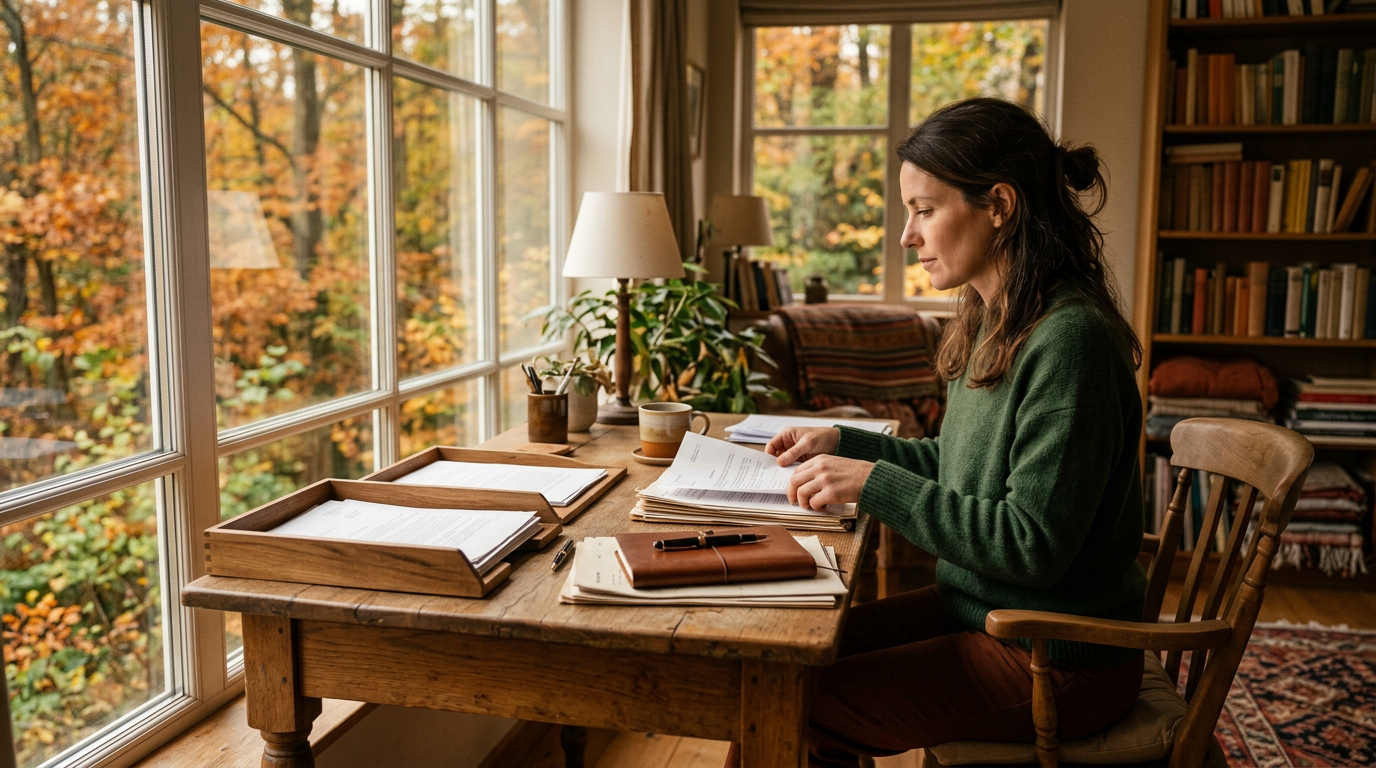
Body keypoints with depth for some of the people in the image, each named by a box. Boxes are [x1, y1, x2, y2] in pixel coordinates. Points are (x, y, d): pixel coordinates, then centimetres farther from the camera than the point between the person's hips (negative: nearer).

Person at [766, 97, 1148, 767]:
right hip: (974, 606, 9)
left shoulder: (1069, 340, -25)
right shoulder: (990, 324, 5)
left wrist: (875, 482, -23)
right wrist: (844, 443, 8)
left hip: (1055, 661, -8)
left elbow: (1035, 544, -26)